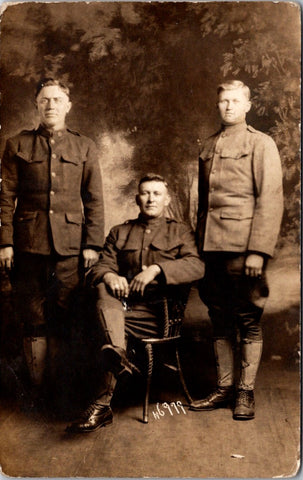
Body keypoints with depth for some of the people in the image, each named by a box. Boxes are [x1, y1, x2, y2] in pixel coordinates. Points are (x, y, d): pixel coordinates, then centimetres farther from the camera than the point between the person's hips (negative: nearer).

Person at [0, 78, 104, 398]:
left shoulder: (84, 147, 12)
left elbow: (94, 200, 8)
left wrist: (93, 244, 0)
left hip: (70, 244, 0)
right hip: (29, 244, 0)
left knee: (63, 317, 2)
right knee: (33, 317, 4)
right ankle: (36, 385, 16)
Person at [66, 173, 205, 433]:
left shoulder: (180, 231, 14)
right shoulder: (119, 233, 23)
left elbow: (197, 266, -6)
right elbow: (100, 267, 10)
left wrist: (157, 268, -20)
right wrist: (109, 276, -16)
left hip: (160, 311, -3)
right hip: (124, 303, 3)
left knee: (106, 314, -29)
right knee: (105, 289, -31)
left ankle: (102, 404, -29)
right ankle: (119, 355, -50)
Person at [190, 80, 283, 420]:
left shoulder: (261, 144, 0)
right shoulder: (209, 147, 16)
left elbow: (270, 200, -7)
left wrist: (258, 250, -15)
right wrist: (200, 244, 11)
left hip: (244, 247, -5)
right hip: (213, 248, 5)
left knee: (248, 321, 3)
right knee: (220, 321, 10)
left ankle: (246, 393, 13)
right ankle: (224, 388, 21)